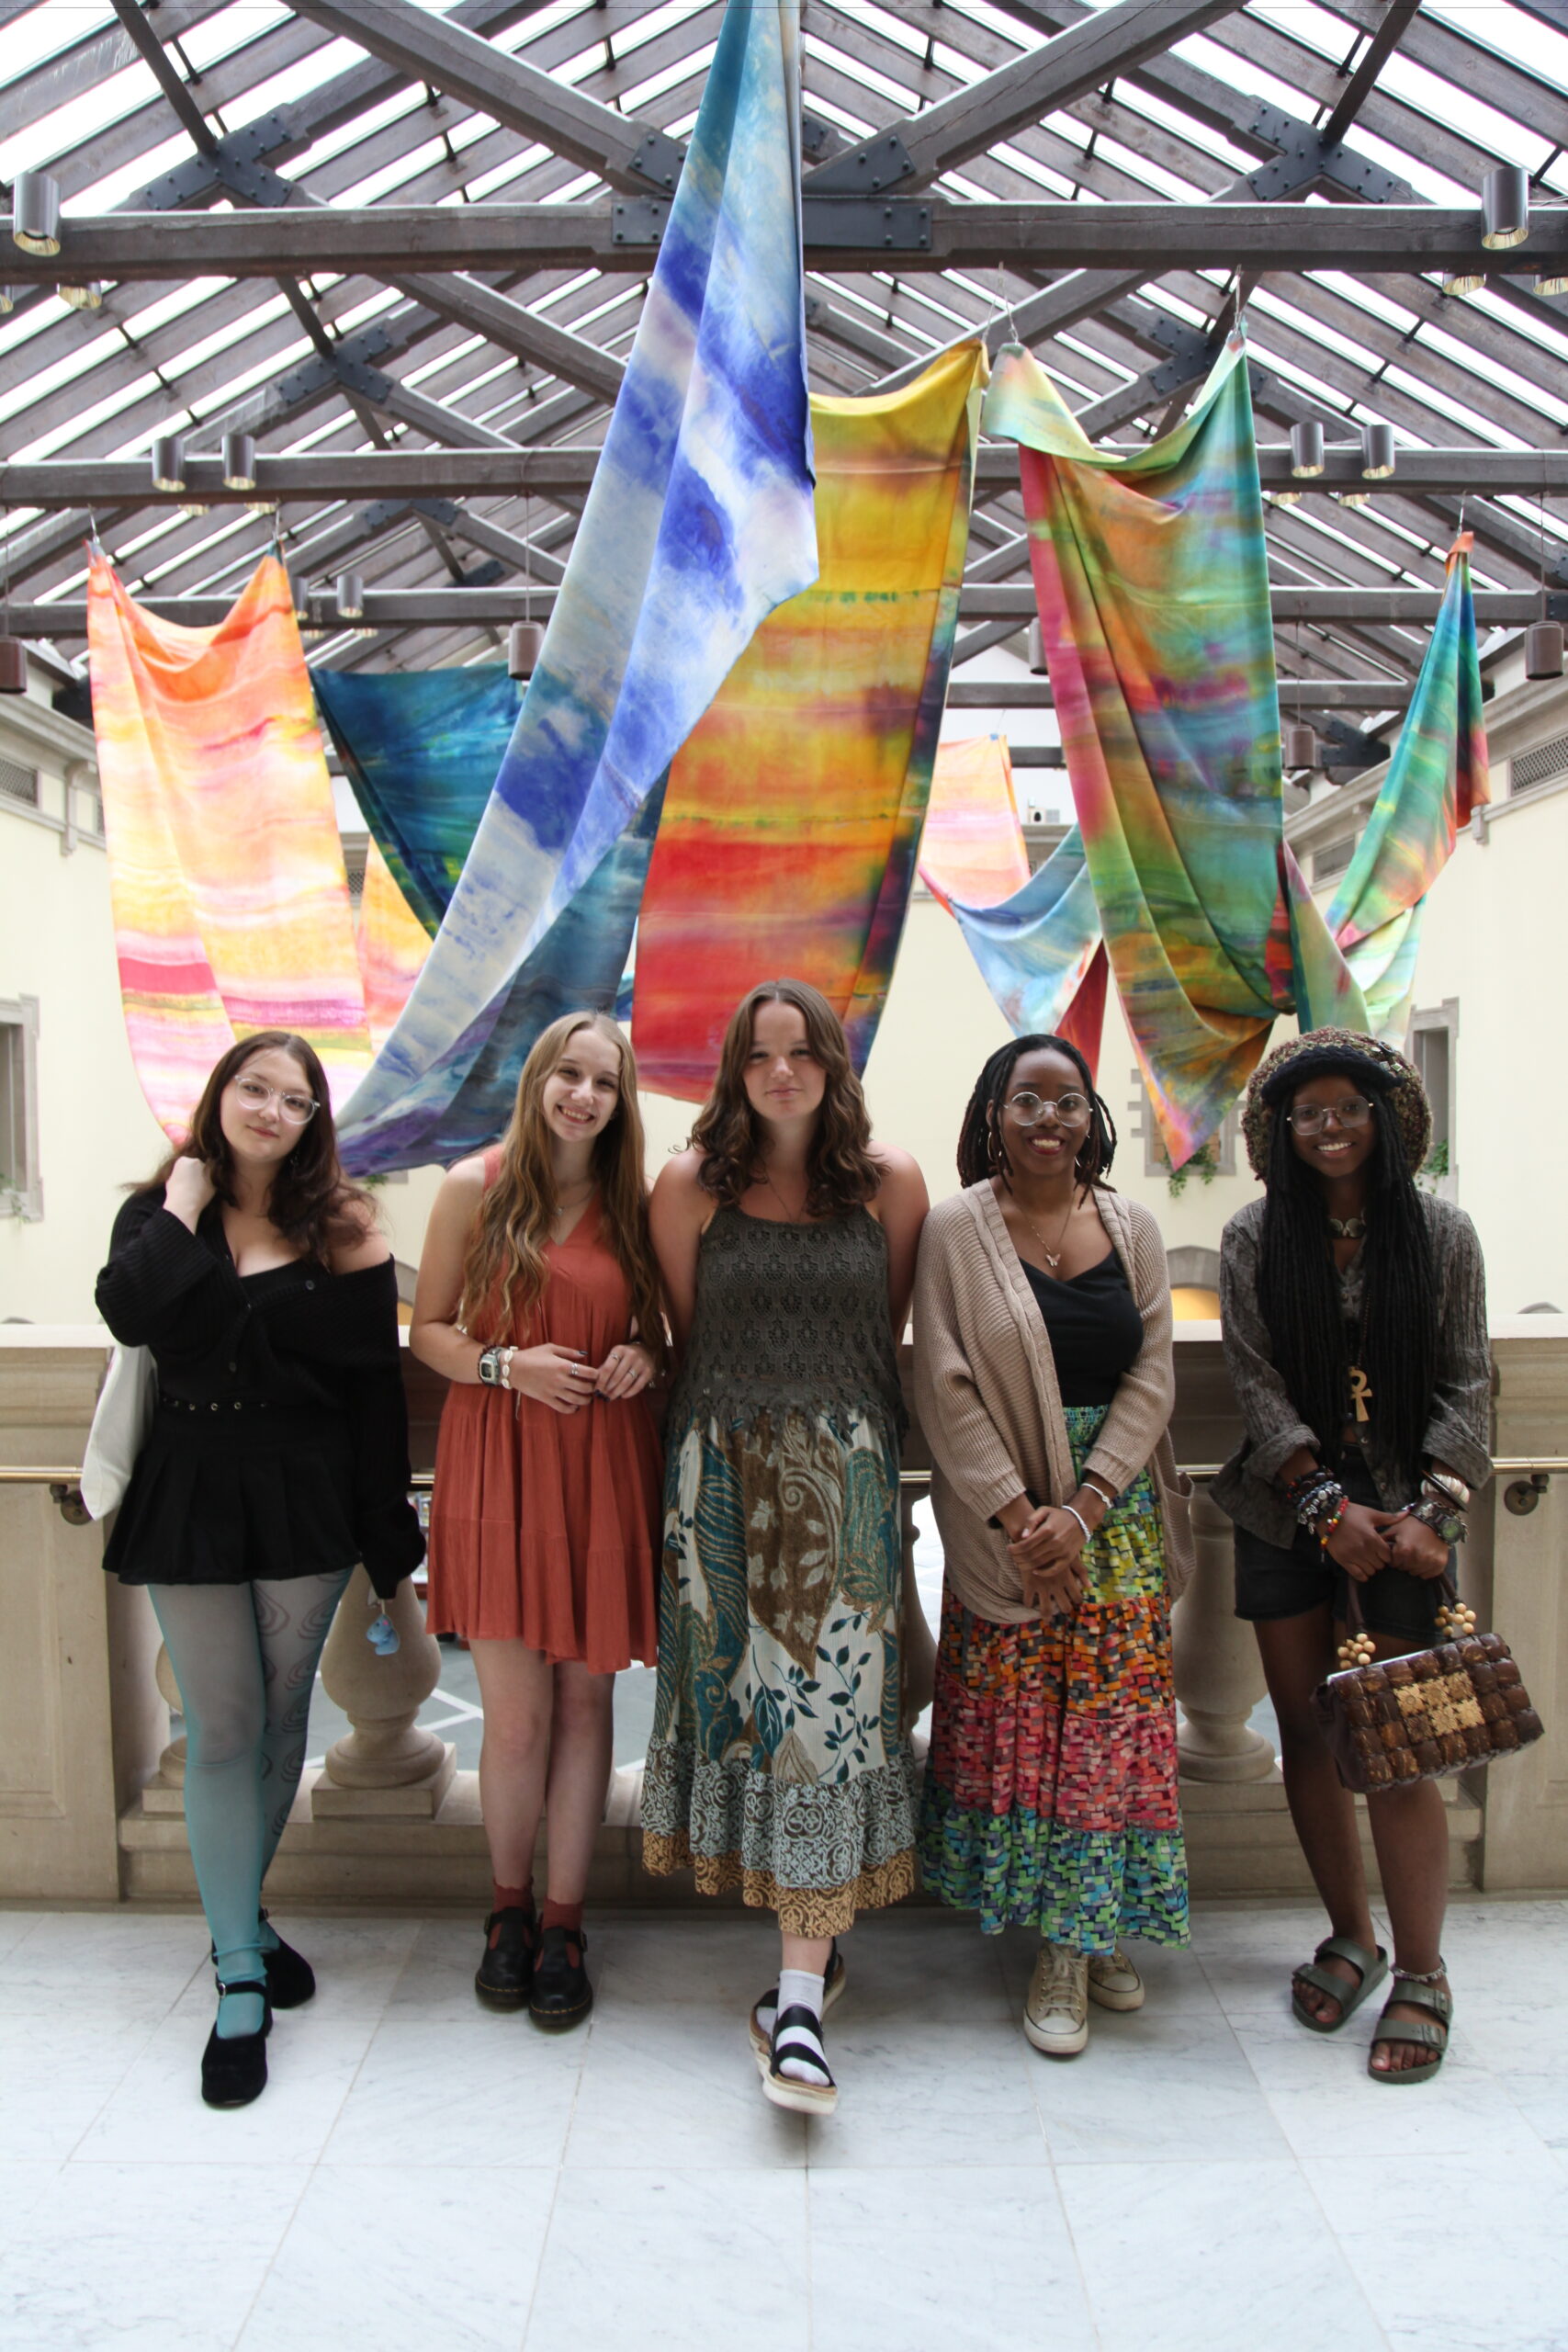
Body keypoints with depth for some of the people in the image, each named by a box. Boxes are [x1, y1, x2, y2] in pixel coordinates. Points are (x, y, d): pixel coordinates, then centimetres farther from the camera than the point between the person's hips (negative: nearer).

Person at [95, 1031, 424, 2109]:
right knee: (222, 1728, 3)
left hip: (304, 1498, 0)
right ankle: (241, 1979, 12)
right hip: (190, 1495, 0)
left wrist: (387, 1532, -4)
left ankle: (241, 1912, 35)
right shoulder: (157, 1212, 2)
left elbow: (377, 1386, -3)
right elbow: (129, 1313, -20)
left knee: (283, 1719, 12)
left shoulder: (343, 1229, -2)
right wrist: (186, 1202, -12)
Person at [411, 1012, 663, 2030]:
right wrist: (509, 1365, -13)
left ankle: (565, 1923, 23)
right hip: (498, 1464, -2)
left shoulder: (633, 1202, 7)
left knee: (585, 1700, 7)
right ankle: (511, 1908, 26)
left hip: (605, 1466, 2)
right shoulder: (476, 1188, 1)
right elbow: (428, 1330, 3)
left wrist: (643, 1356, -4)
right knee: (517, 1715, -1)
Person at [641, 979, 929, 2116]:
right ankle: (818, 1946, 27)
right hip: (720, 1468, 1)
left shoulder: (889, 1181, 1)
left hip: (843, 1474, -1)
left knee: (831, 1709, -7)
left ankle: (801, 2002, -4)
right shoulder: (692, 1184, 0)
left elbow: (891, 1330, 11)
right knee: (744, 1701, 7)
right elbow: (684, 1334, 10)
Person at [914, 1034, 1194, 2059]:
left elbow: (1151, 1380, 1)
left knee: (1113, 1707, 4)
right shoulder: (956, 1227, -3)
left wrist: (1084, 1506, -11)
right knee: (1010, 1711, 0)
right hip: (999, 1506, -2)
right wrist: (1017, 1512, -15)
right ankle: (1060, 1944, 16)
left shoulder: (1132, 1227, 5)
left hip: (1117, 1502, 3)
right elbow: (946, 1387, -7)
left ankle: (1089, 1931, 20)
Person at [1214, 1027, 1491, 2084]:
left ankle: (1421, 1974, 12)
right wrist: (1328, 1504, -13)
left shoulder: (1441, 1233, 1)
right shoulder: (1255, 1238, 2)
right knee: (1308, 1730, 9)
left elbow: (1467, 1385, 0)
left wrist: (1429, 1510, -11)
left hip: (1404, 1511, -1)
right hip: (1288, 1512, 2)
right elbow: (1257, 1384, -3)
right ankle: (1352, 1937, 28)